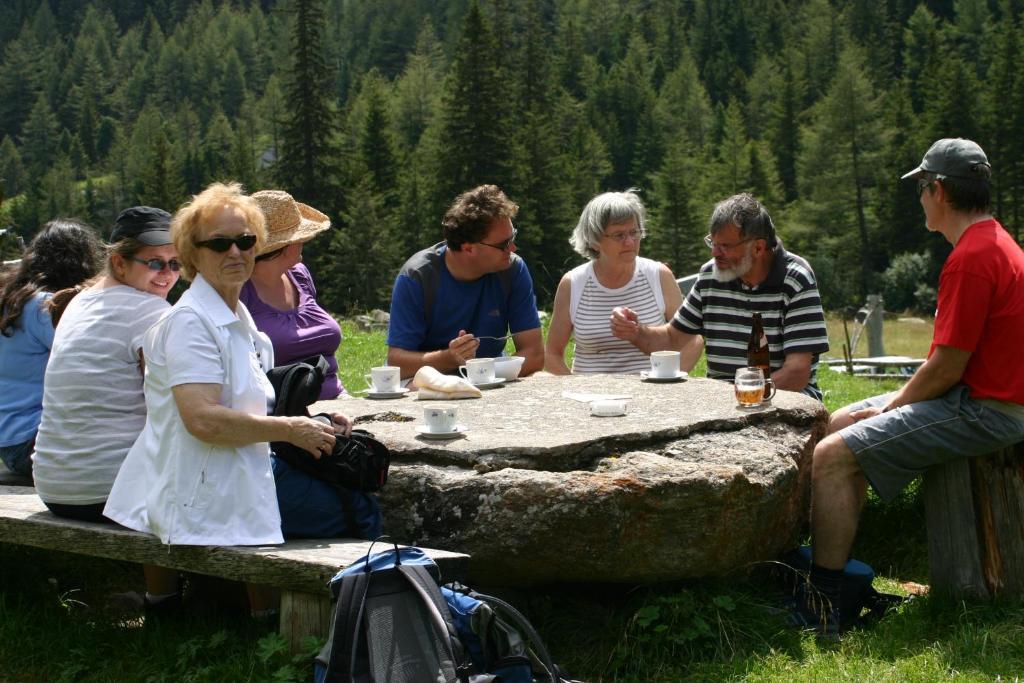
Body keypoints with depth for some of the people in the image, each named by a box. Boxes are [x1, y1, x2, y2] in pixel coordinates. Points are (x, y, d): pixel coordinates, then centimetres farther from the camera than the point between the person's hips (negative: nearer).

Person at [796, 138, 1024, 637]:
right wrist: (895, 404, 10)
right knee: (842, 423, 16)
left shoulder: (971, 259, -20)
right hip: (979, 397, 11)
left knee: (833, 457, -17)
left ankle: (822, 607, -13)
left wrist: (892, 407, -6)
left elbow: (946, 369, -22)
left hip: (982, 411, -11)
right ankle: (839, 565, 17)